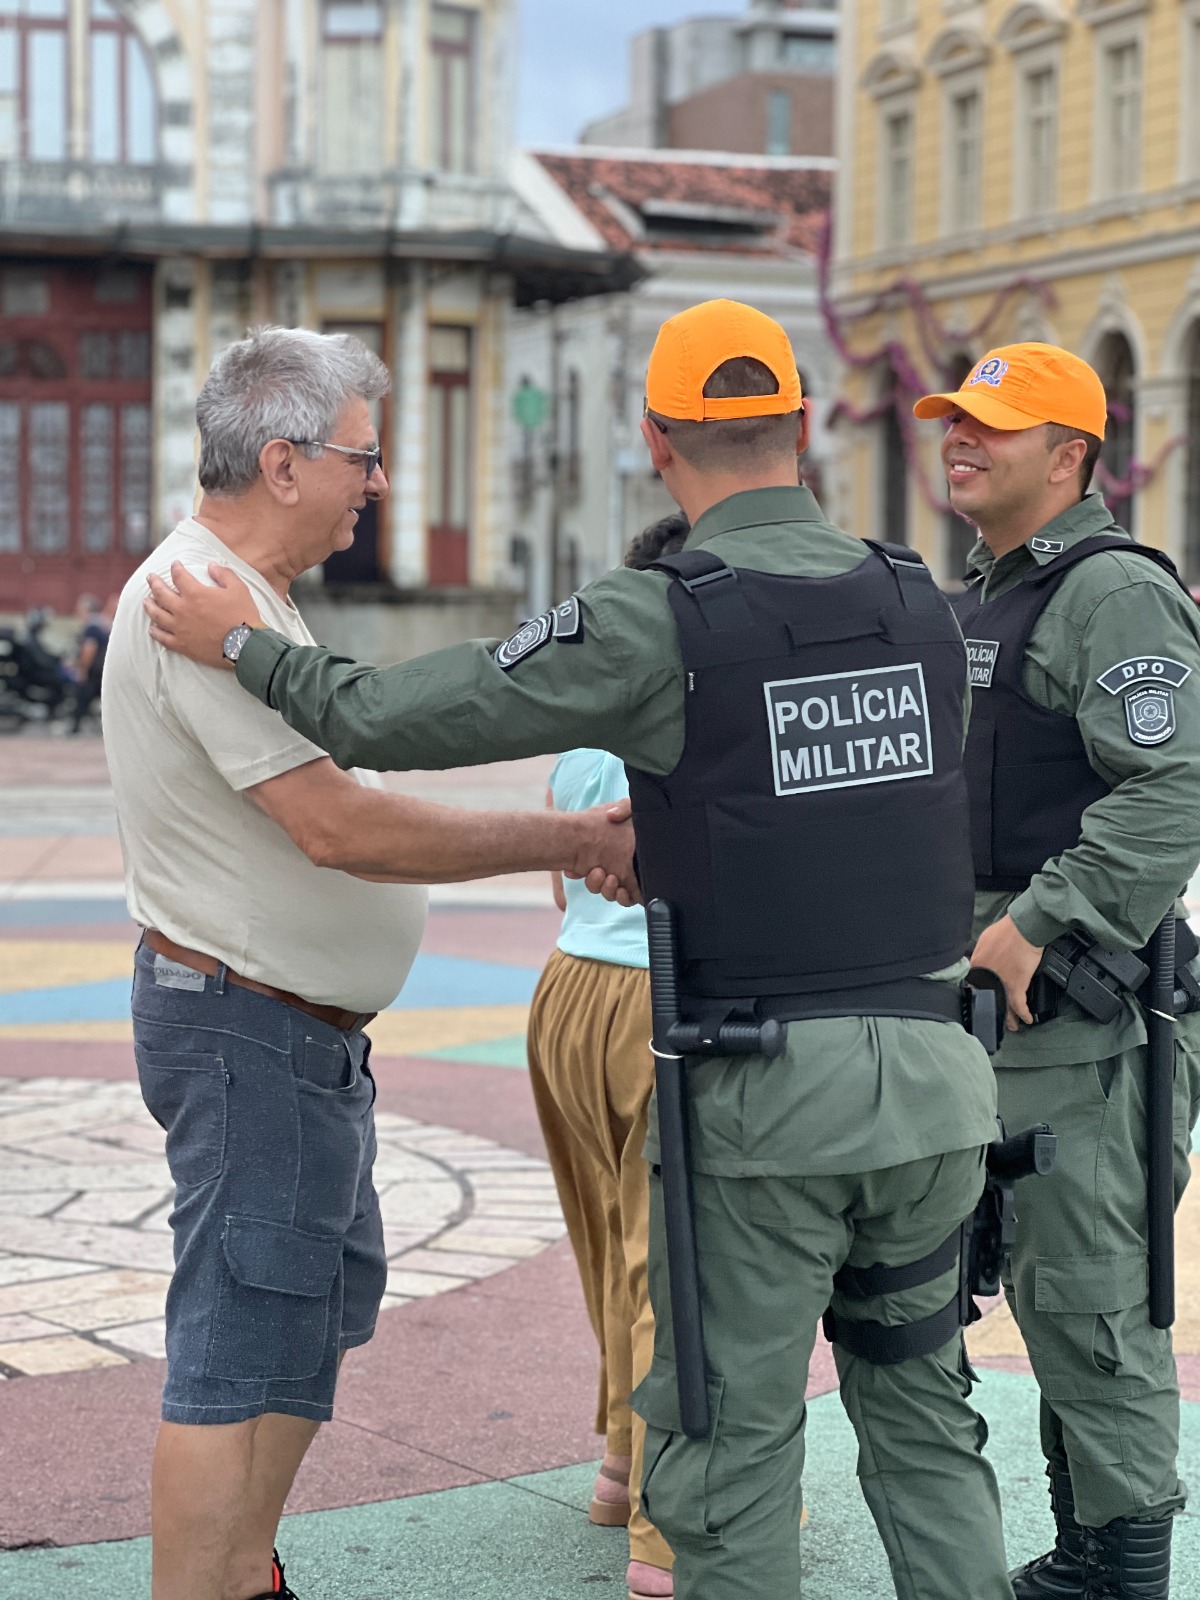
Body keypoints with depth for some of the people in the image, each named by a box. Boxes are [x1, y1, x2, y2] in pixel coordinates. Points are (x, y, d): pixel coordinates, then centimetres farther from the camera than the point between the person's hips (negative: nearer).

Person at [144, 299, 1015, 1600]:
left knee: (729, 1437, 6)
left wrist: (245, 648, 7)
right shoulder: (919, 603, 6)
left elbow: (389, 722, -11)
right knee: (920, 1410, 18)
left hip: (762, 1094, -5)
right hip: (930, 1076, 5)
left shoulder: (657, 625, -12)